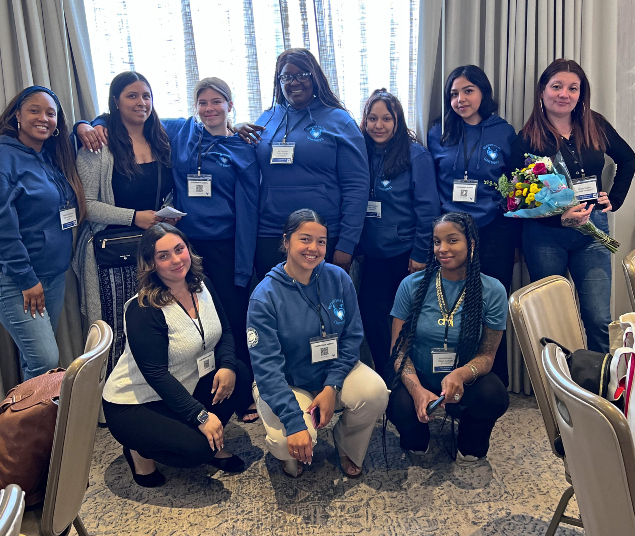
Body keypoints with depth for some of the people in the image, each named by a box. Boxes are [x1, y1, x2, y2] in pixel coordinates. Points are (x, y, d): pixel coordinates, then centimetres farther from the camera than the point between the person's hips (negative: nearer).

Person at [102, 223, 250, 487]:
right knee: (197, 448, -26)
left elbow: (225, 332, 4)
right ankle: (141, 450, 5)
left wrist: (227, 366, -18)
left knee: (239, 374, -15)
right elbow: (155, 374, -26)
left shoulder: (202, 286, -3)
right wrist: (200, 415, -29)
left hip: (185, 387, 7)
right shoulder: (143, 310, -24)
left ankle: (213, 445, 5)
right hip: (134, 405, -7)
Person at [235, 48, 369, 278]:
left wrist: (346, 245, -10)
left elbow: (356, 186, -5)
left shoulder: (339, 121, -1)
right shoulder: (267, 119, 10)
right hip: (269, 239, 3)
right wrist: (238, 134, 0)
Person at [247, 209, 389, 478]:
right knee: (290, 442, -29)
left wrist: (332, 386, -18)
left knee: (375, 392, -26)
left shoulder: (338, 279, -8)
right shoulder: (265, 296, -19)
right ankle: (291, 457, 13)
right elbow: (267, 366, -22)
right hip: (285, 383, -3)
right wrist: (294, 422, -31)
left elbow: (352, 337, -4)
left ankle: (348, 449, 8)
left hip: (334, 371, 3)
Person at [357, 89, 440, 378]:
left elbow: (427, 208, -8)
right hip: (374, 256, 4)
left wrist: (421, 254, -12)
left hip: (406, 254, -4)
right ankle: (386, 375, 25)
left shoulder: (416, 156, -5)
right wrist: (356, 246, 6)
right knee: (371, 314, 6)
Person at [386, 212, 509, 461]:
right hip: (418, 380, 0)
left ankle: (470, 445, 6)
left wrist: (461, 374, -29)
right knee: (401, 408, -33)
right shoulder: (412, 285, -6)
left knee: (494, 395, -31)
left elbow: (486, 354, -4)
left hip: (465, 384, 1)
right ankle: (416, 438, 9)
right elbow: (399, 349, -5)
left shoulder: (492, 291, -7)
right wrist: (418, 390, -24)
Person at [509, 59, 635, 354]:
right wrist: (559, 217, -20)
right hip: (545, 236, -2)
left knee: (599, 319, 1)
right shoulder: (527, 138, -4)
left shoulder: (595, 126, 5)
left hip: (592, 230, 2)